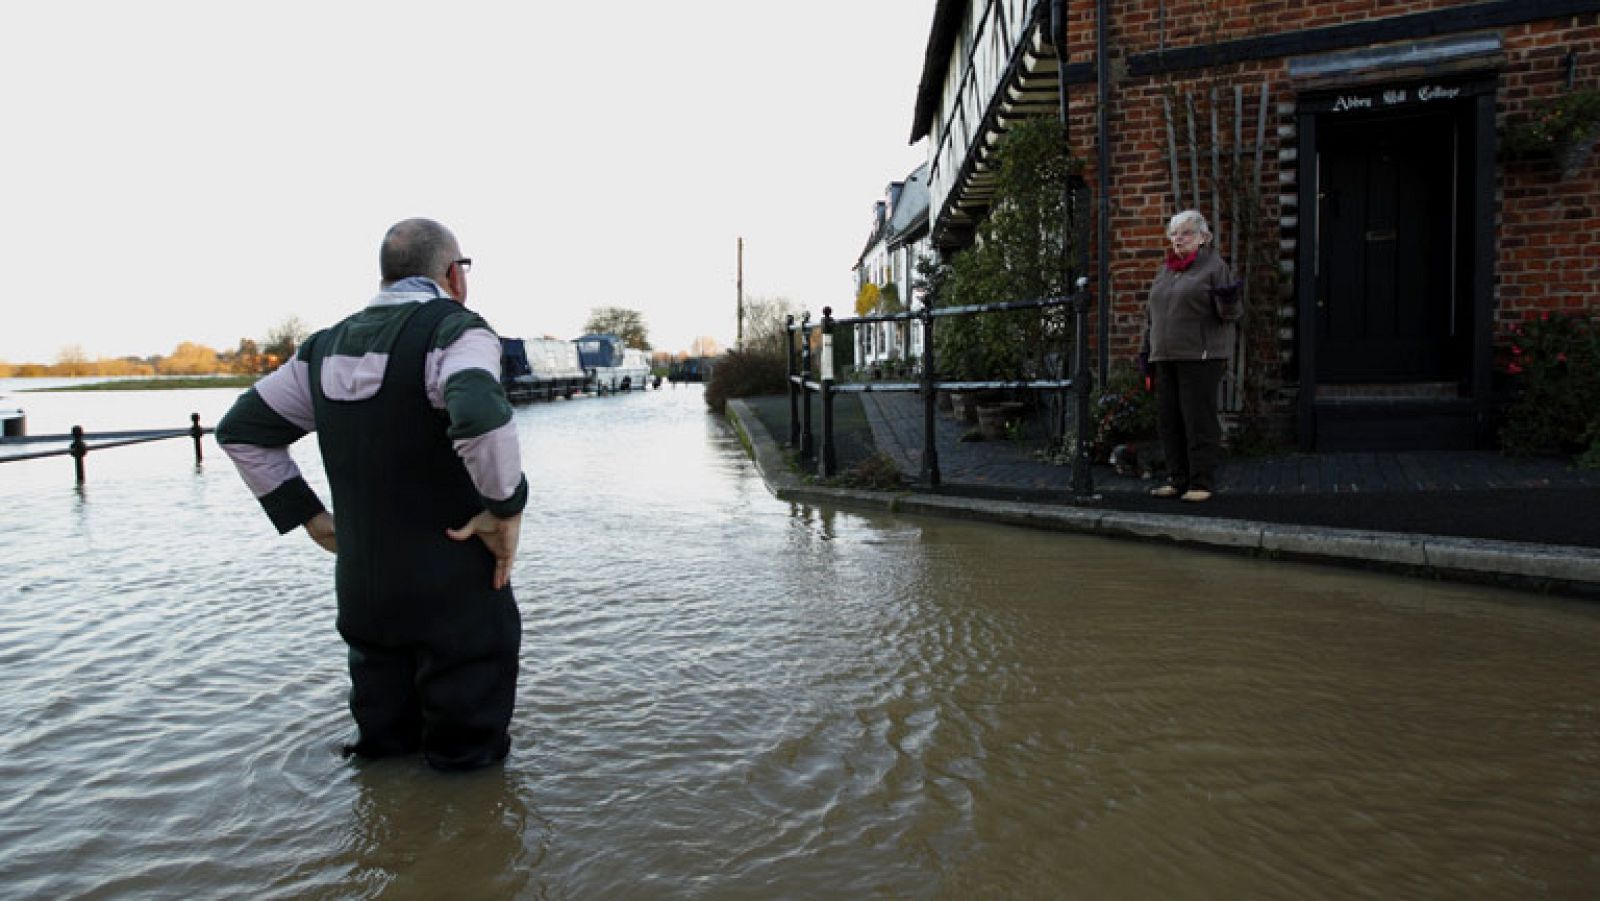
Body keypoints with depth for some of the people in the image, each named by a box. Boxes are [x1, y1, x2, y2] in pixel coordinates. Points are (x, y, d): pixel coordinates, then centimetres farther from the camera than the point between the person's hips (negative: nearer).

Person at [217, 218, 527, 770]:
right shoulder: (455, 330, -13)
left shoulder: (328, 346, 10)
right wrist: (507, 508, -20)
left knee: (384, 748, 23)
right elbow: (481, 418, -34)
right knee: (464, 758, 9)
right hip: (455, 592, -6)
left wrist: (309, 516, 13)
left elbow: (240, 430, 15)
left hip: (360, 590, 7)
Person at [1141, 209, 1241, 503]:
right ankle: (1178, 480, 17)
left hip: (1201, 357, -7)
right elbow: (1152, 312, 25)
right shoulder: (1165, 270, 18)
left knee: (1199, 419, -5)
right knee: (1168, 419, 7)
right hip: (1166, 357, 7)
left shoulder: (1214, 266, -1)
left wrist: (1228, 300, -26)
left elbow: (1231, 313, -4)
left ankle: (1202, 483, 2)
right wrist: (1147, 347, 20)